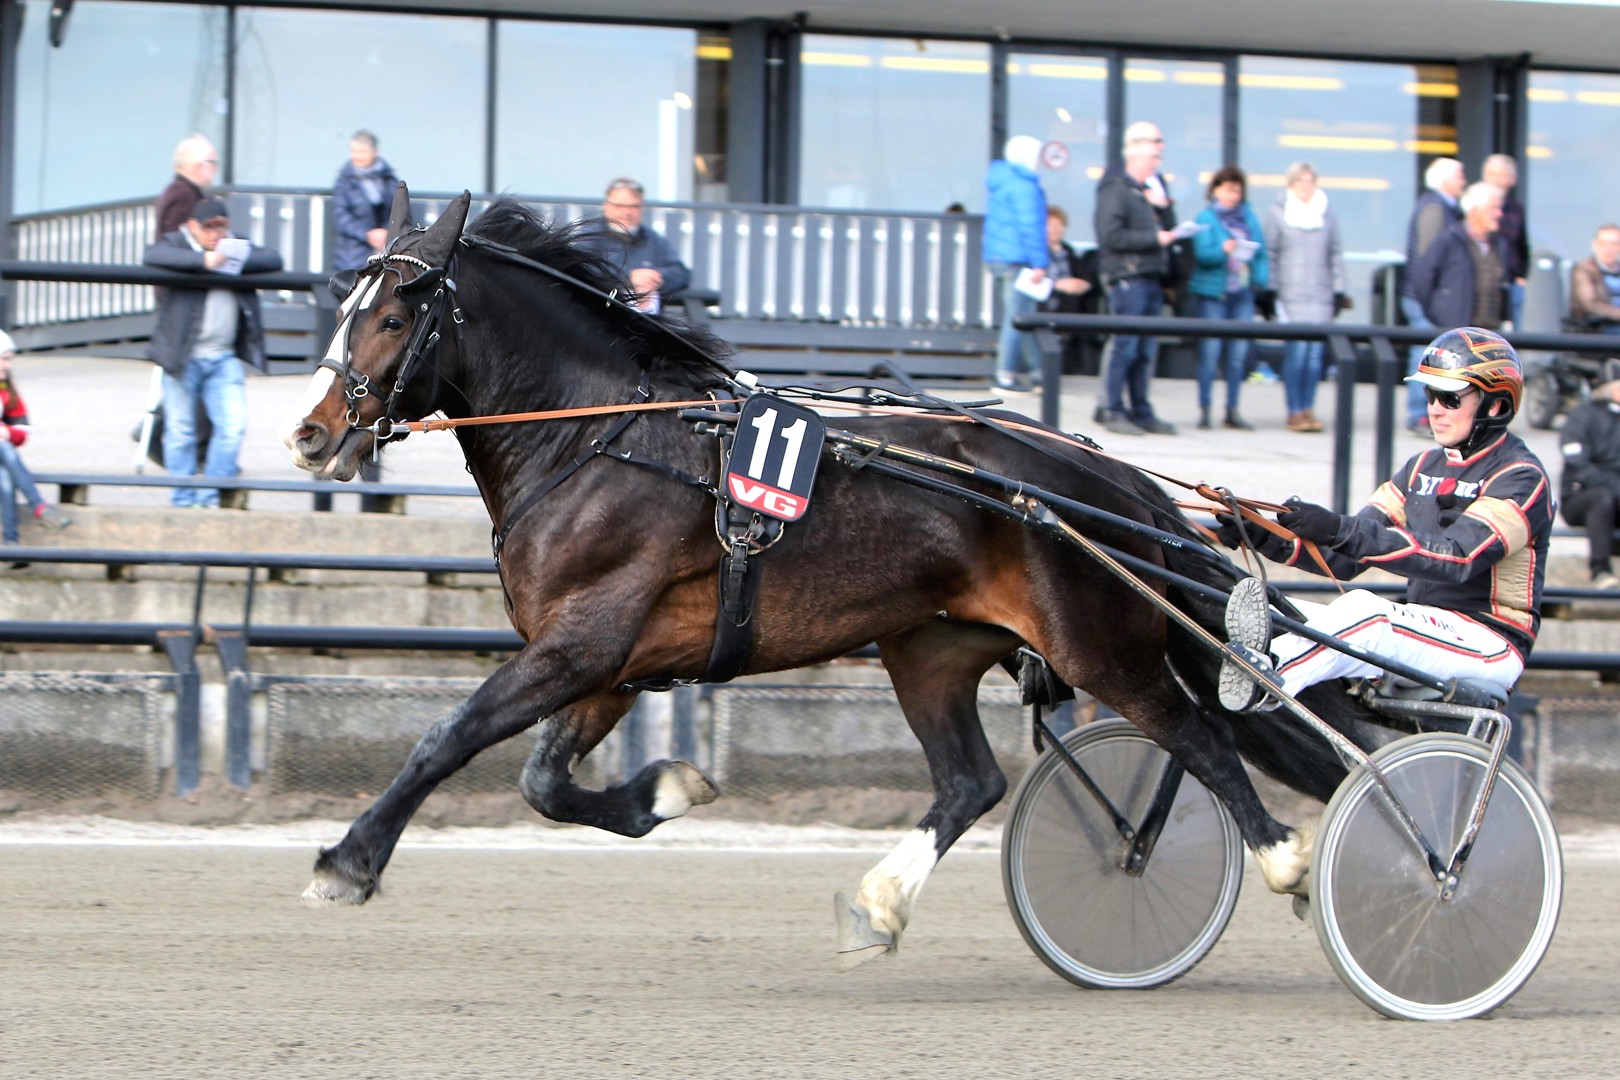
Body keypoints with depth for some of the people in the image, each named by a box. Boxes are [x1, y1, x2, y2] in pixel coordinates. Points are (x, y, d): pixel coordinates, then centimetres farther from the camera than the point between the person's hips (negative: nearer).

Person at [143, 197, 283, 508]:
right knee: (181, 431, 2)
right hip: (181, 356, -4)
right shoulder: (178, 244, 1)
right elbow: (152, 256, -21)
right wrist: (202, 261, -29)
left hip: (223, 358, 4)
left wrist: (238, 261, -15)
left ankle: (211, 496, 6)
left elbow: (273, 260, 1)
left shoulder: (235, 247, 14)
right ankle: (183, 500, 13)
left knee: (233, 424, -5)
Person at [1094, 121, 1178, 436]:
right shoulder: (1116, 188, -7)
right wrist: (1153, 238, -14)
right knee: (1126, 344, -8)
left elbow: (1169, 230, 16)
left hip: (1152, 277, 8)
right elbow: (1111, 236, -16)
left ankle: (1140, 411, 13)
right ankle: (1112, 411, -3)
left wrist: (1163, 206, -3)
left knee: (1147, 348, 8)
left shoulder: (1155, 185, 18)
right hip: (1126, 276, -8)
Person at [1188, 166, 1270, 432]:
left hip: (1242, 292, 4)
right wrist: (1223, 250, -30)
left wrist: (1261, 278, -2)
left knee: (1238, 354, 3)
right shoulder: (1206, 218, -1)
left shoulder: (1249, 217, 12)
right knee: (1210, 352, -4)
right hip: (1213, 292, -4)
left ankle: (1232, 411, 9)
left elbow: (1261, 251, 12)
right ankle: (1204, 409, 2)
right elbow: (1202, 253, -11)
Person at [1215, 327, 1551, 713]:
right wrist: (1266, 539, -12)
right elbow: (1346, 559, 7)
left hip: (1492, 649, -8)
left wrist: (1341, 530, -36)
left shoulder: (1521, 479, -10)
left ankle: (1266, 683, -48)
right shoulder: (1426, 467, 15)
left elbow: (1458, 558, -27)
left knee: (1364, 610, -33)